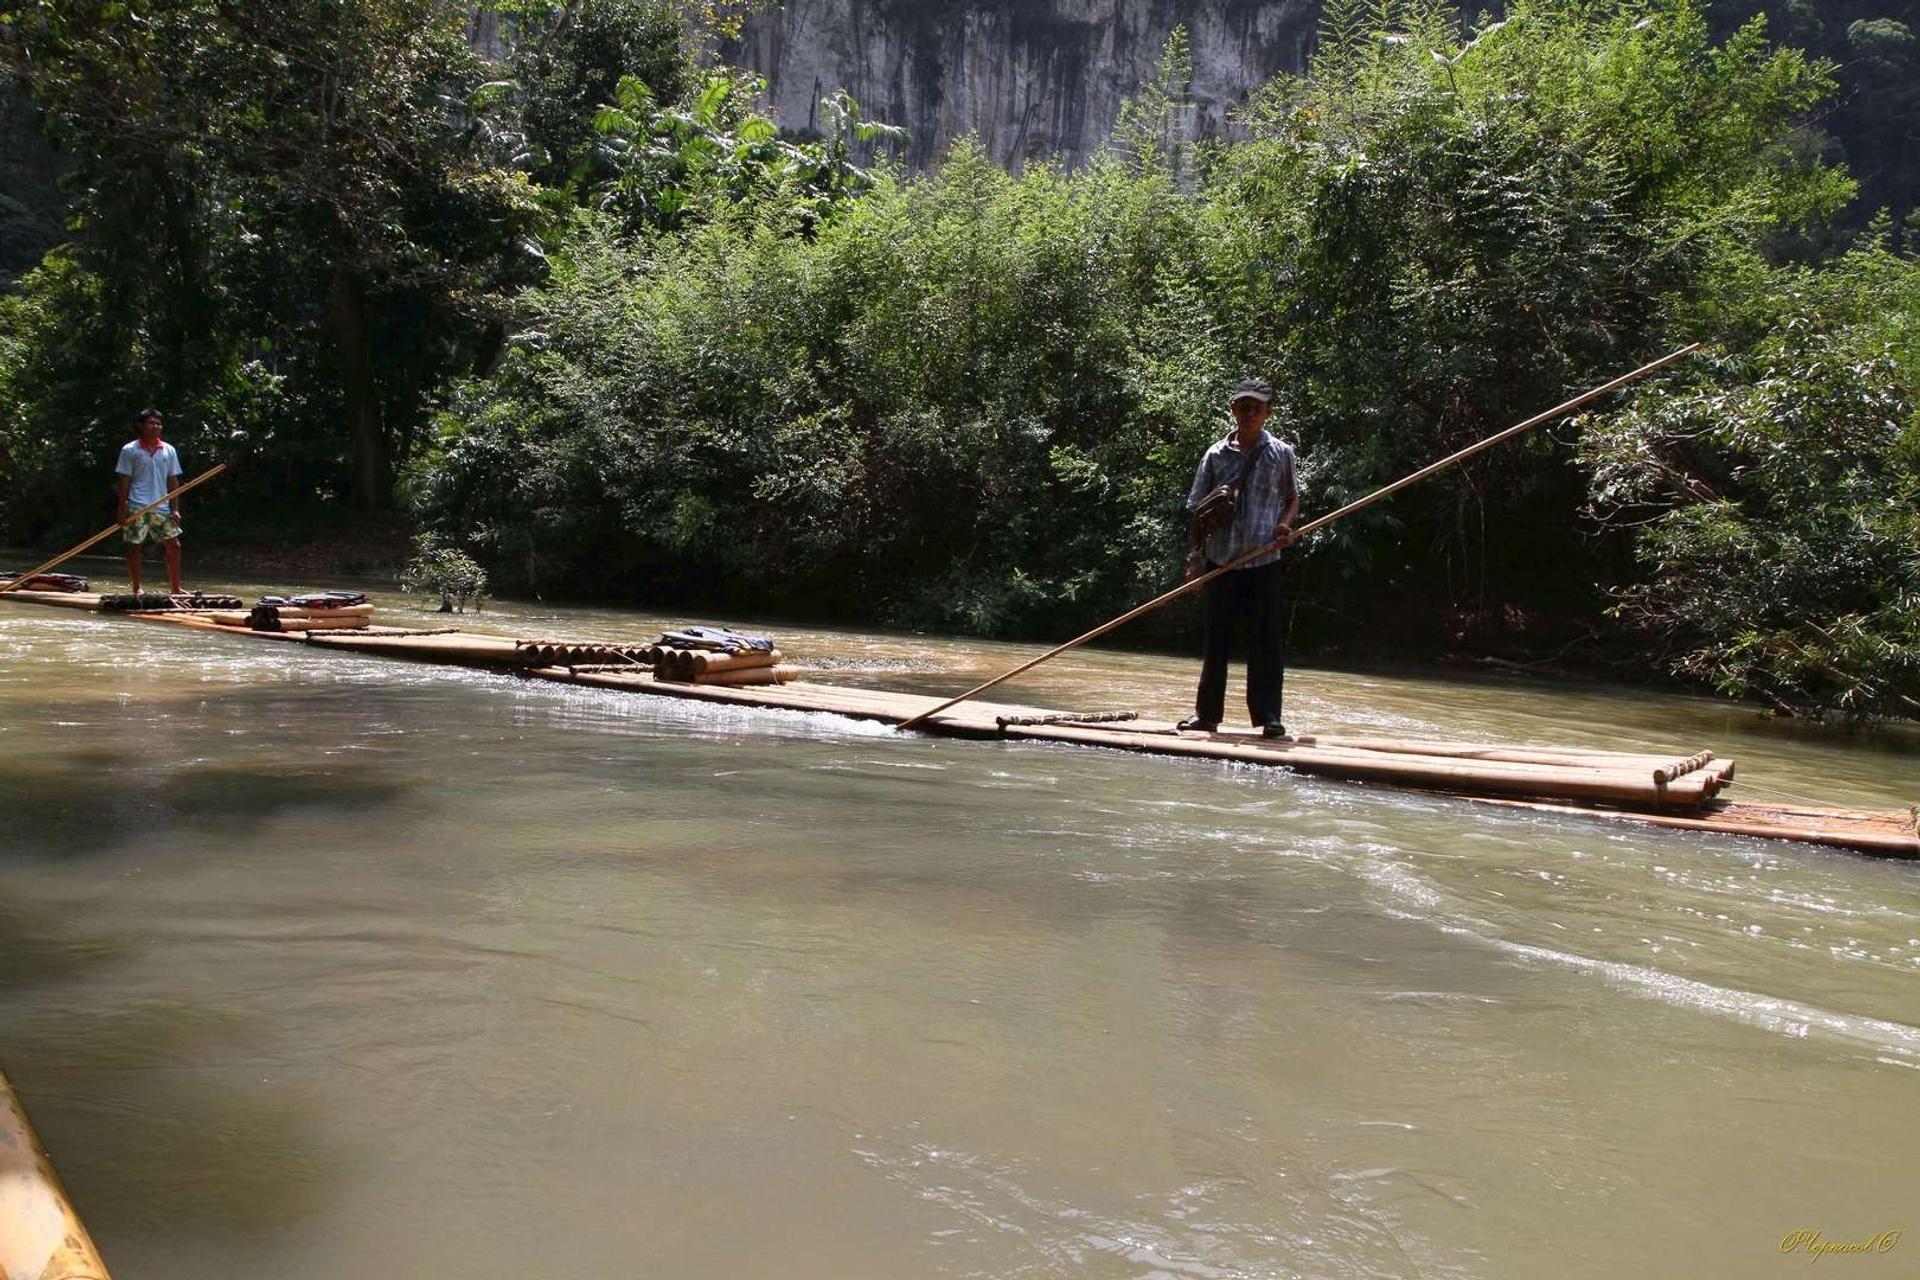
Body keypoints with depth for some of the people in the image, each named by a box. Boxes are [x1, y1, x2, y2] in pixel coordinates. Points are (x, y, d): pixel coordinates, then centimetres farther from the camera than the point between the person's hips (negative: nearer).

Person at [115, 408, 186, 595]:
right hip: (137, 509, -3)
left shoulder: (168, 450, 9)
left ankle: (175, 588, 9)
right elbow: (124, 481, -1)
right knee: (134, 547, 1)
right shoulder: (130, 450, 0)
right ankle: (137, 589, 10)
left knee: (173, 546, 1)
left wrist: (175, 509, 4)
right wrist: (122, 510, -6)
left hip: (162, 509, 3)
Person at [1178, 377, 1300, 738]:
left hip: (1265, 562, -1)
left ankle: (1268, 716, 6)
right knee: (1215, 641, 8)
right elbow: (1197, 511, 7)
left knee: (1267, 641, -1)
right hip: (1220, 561, 1)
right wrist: (1195, 559, 0)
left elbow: (1292, 497, 17)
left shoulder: (1281, 453, 5)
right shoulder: (1216, 455, 5)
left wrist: (1287, 524, -5)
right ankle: (1207, 712, 18)